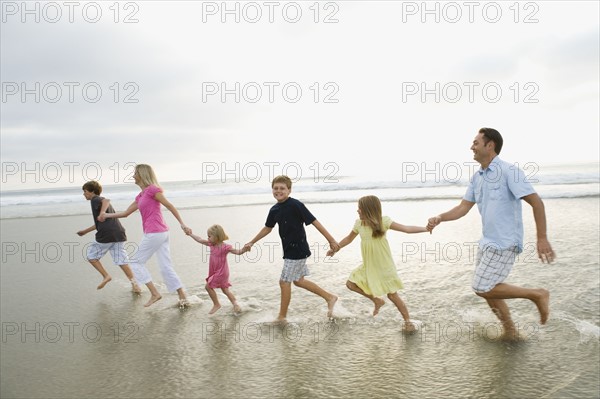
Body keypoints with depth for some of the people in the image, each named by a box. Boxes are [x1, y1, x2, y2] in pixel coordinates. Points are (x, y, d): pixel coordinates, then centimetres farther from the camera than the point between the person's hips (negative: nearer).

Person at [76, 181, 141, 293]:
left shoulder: (95, 200, 2)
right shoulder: (102, 201, 29)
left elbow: (106, 200, -23)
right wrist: (85, 231, 44)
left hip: (106, 235, -8)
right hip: (118, 234, 8)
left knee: (91, 255, 14)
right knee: (121, 261, 6)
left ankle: (106, 276, 5)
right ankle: (134, 284, -2)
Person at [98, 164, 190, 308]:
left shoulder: (152, 189, -7)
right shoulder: (140, 196, 18)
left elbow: (170, 206, -10)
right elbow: (125, 213, 24)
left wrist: (182, 224, -13)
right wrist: (106, 215, 21)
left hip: (154, 233, -9)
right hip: (162, 233, 9)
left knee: (137, 262, 5)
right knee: (166, 266, 8)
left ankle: (154, 293, 3)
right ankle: (182, 297, 8)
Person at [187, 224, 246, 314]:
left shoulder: (225, 247, -21)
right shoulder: (212, 244, 2)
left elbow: (237, 252, -26)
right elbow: (200, 240, 13)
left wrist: (243, 250, -46)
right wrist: (191, 234, 18)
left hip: (221, 272, -8)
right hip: (215, 272, 8)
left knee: (208, 286, -5)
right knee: (225, 289, 12)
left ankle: (216, 304, 8)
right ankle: (235, 304, 15)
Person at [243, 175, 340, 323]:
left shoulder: (295, 205, -20)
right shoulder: (274, 210, 3)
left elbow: (314, 222, -18)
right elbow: (267, 228, 18)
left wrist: (331, 240, -17)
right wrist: (252, 242, 22)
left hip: (298, 251, -8)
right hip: (289, 250, 8)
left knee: (284, 282, -2)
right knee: (298, 281, 17)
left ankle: (282, 317, 14)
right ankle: (330, 297, 29)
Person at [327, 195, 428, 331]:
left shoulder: (383, 221, -17)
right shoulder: (359, 223, -3)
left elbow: (406, 229, -20)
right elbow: (349, 238, 15)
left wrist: (426, 228, -31)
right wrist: (335, 249, 19)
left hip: (384, 266, -5)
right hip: (368, 266, 5)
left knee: (392, 295, 0)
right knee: (351, 284, 0)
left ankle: (408, 321, 20)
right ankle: (377, 300, 18)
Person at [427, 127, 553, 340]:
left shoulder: (508, 171, -16)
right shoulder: (477, 177, 8)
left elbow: (536, 202, -18)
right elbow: (463, 208, 9)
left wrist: (542, 239, -21)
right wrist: (439, 218, -8)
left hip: (504, 243, -9)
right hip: (487, 242, 9)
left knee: (483, 288, -7)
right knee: (486, 289, 14)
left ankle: (536, 294, 7)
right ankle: (510, 331, 31)